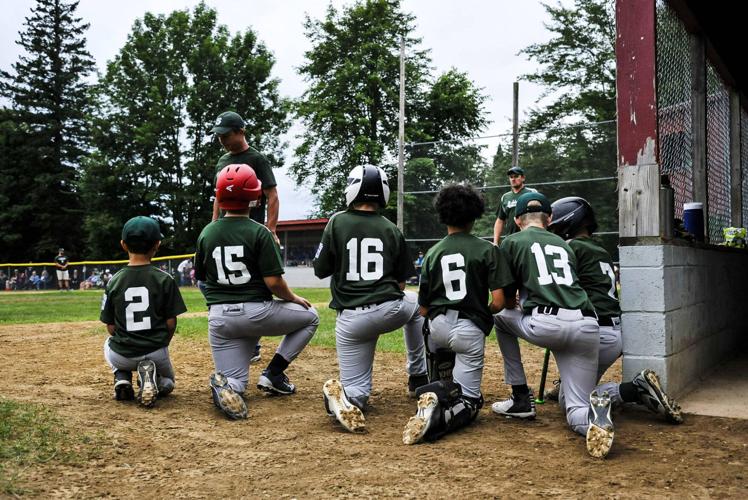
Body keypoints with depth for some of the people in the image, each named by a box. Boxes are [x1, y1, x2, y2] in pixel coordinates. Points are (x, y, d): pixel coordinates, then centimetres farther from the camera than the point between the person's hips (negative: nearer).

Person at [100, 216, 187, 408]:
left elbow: (110, 327, 0)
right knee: (168, 382, 31)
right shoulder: (165, 279, -9)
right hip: (155, 353, -2)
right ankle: (154, 380, -8)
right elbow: (171, 323, -6)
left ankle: (122, 379, 9)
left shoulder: (114, 281, -5)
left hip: (122, 356, 2)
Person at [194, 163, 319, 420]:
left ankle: (226, 386, -24)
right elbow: (274, 282, -14)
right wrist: (294, 299, 5)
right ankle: (272, 374, 7)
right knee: (309, 316, 19)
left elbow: (201, 277, 14)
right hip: (255, 312, -4)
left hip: (219, 318, 5)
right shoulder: (259, 232, -10)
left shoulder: (206, 233, 5)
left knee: (235, 381, 15)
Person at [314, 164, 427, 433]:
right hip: (390, 311, 1)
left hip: (350, 320, -1)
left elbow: (320, 270, 3)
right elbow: (401, 284, 9)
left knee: (357, 388, 14)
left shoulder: (337, 222, -1)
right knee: (415, 303, 37)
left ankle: (346, 398, -25)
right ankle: (418, 377, 36)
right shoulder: (392, 230, 6)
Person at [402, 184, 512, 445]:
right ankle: (439, 418, -30)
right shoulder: (488, 250, -1)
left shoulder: (433, 252, 7)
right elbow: (498, 302, -8)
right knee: (468, 401, 5)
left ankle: (445, 387, 9)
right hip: (469, 329, -4)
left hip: (436, 327, 4)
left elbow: (423, 309, 7)